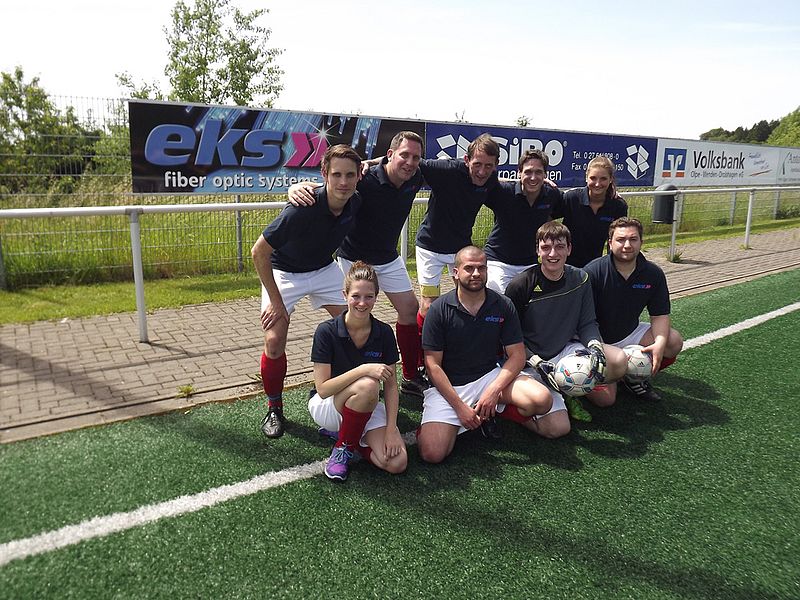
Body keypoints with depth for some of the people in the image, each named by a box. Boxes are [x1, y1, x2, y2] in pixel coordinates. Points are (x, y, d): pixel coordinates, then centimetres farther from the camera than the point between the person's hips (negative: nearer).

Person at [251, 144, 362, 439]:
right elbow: (259, 252, -27)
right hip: (284, 271, -5)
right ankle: (274, 409, 8)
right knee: (274, 342, -15)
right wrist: (276, 300, -22)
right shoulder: (302, 209, -35)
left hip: (324, 268, 5)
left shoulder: (355, 202, -17)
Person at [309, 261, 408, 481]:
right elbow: (322, 388, -21)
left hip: (367, 408, 4)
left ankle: (347, 432, 8)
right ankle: (342, 447, -12)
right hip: (326, 405, -3)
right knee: (368, 386, -37)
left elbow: (391, 385, -5)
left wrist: (391, 429, -15)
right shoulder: (327, 331, -18)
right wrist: (363, 370, -33)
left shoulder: (384, 333, -8)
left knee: (397, 462, -18)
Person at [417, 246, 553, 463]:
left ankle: (495, 411, 4)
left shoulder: (503, 306, -1)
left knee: (541, 399, -25)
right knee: (432, 453, -22)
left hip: (490, 376, 2)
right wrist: (459, 406, -16)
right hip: (448, 385, -2)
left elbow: (517, 355, -1)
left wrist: (494, 390, -17)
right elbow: (433, 365, -9)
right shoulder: (439, 309, -9)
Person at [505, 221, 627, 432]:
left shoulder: (580, 279, -1)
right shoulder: (520, 286, -15)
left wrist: (595, 347, -18)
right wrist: (537, 363, -22)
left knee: (619, 360, -20)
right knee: (557, 428, -20)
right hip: (531, 360, -5)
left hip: (566, 350, 5)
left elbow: (587, 324, 4)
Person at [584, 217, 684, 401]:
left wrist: (660, 343, -24)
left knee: (674, 342, -18)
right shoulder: (593, 272, -21)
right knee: (606, 398, -16)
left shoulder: (653, 274, -7)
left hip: (630, 334, 5)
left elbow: (659, 316, -4)